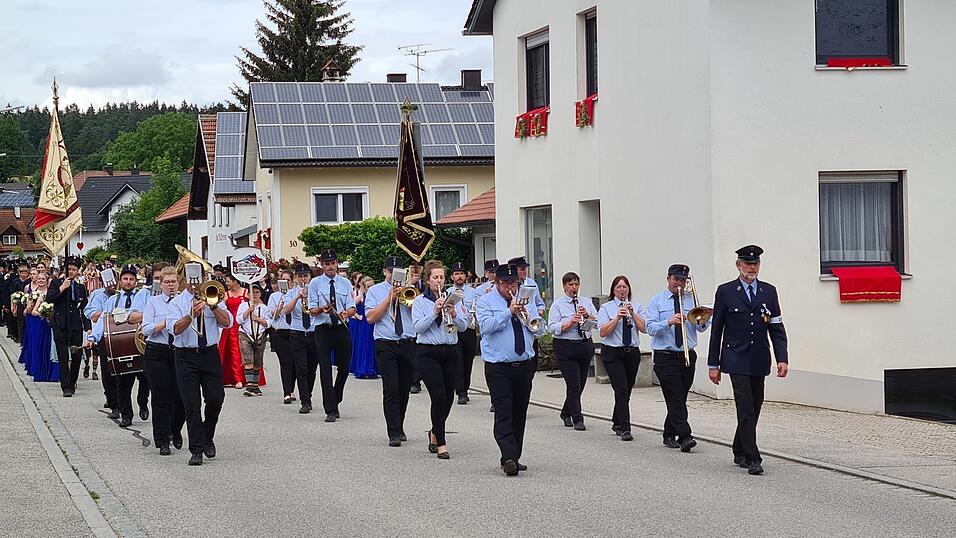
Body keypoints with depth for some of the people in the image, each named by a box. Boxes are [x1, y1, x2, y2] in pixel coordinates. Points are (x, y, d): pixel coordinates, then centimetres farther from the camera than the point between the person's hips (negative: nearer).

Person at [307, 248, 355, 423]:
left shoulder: (345, 283, 9)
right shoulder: (315, 283, 3)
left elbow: (352, 307, 2)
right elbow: (312, 310, -1)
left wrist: (347, 312, -22)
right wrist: (322, 309, -23)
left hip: (342, 328, 2)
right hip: (323, 329, -2)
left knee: (344, 368, 8)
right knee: (325, 369, -7)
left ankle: (335, 403, 29)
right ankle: (330, 410, -5)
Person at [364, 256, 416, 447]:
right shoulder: (375, 291, 7)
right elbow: (370, 318, -5)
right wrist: (389, 298, -9)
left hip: (408, 344, 3)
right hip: (386, 345, -3)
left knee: (404, 388, 10)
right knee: (391, 388, -12)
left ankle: (399, 428, 25)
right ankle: (394, 433, -13)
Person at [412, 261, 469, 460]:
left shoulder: (453, 299, 8)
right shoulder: (420, 302, 1)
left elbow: (464, 326, 1)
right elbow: (418, 327, -10)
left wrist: (453, 314, -18)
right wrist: (434, 312, -20)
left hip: (451, 352, 4)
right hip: (428, 353, -3)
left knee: (449, 397, 7)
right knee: (439, 397, -13)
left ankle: (435, 433, 32)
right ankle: (441, 443, -4)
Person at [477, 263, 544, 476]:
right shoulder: (485, 302, 1)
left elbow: (539, 328, 10)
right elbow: (487, 326, -16)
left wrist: (527, 315, -9)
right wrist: (509, 312, -20)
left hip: (524, 365, 5)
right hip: (498, 368, -5)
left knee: (519, 414, 9)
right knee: (503, 414, -15)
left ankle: (513, 458, 17)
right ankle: (509, 458, -24)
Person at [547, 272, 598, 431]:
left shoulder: (586, 303, 12)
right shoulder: (557, 304, -2)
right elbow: (552, 328, -11)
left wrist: (587, 315, -15)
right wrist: (569, 323, -23)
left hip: (585, 345, 5)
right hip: (566, 348, -5)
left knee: (580, 384, 10)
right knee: (574, 384, -9)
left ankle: (566, 413, 29)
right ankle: (577, 419, -6)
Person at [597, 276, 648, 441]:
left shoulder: (637, 307, 9)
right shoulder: (606, 308, 0)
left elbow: (644, 328, -3)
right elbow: (602, 332, -10)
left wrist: (632, 314, -14)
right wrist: (617, 318, -18)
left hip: (632, 352, 4)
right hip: (612, 353, -4)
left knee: (626, 391, 11)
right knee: (622, 390, -14)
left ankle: (617, 423, 31)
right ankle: (625, 429, -16)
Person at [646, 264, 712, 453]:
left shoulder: (691, 300, 11)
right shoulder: (657, 301, 3)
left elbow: (701, 328, 4)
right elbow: (650, 328, -8)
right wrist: (669, 322, -25)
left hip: (688, 356, 4)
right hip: (665, 357, -4)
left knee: (679, 399, 9)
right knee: (676, 398, -12)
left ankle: (669, 435, 23)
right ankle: (684, 437, -18)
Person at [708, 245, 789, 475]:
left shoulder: (769, 291, 9)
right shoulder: (725, 292, 0)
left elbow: (777, 328, 8)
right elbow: (717, 330, 2)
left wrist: (782, 358, -3)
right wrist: (713, 364, -1)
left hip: (759, 361, 4)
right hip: (737, 360, -4)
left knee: (754, 410, 10)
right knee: (746, 410, -12)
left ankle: (740, 452, 26)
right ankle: (753, 459, -13)